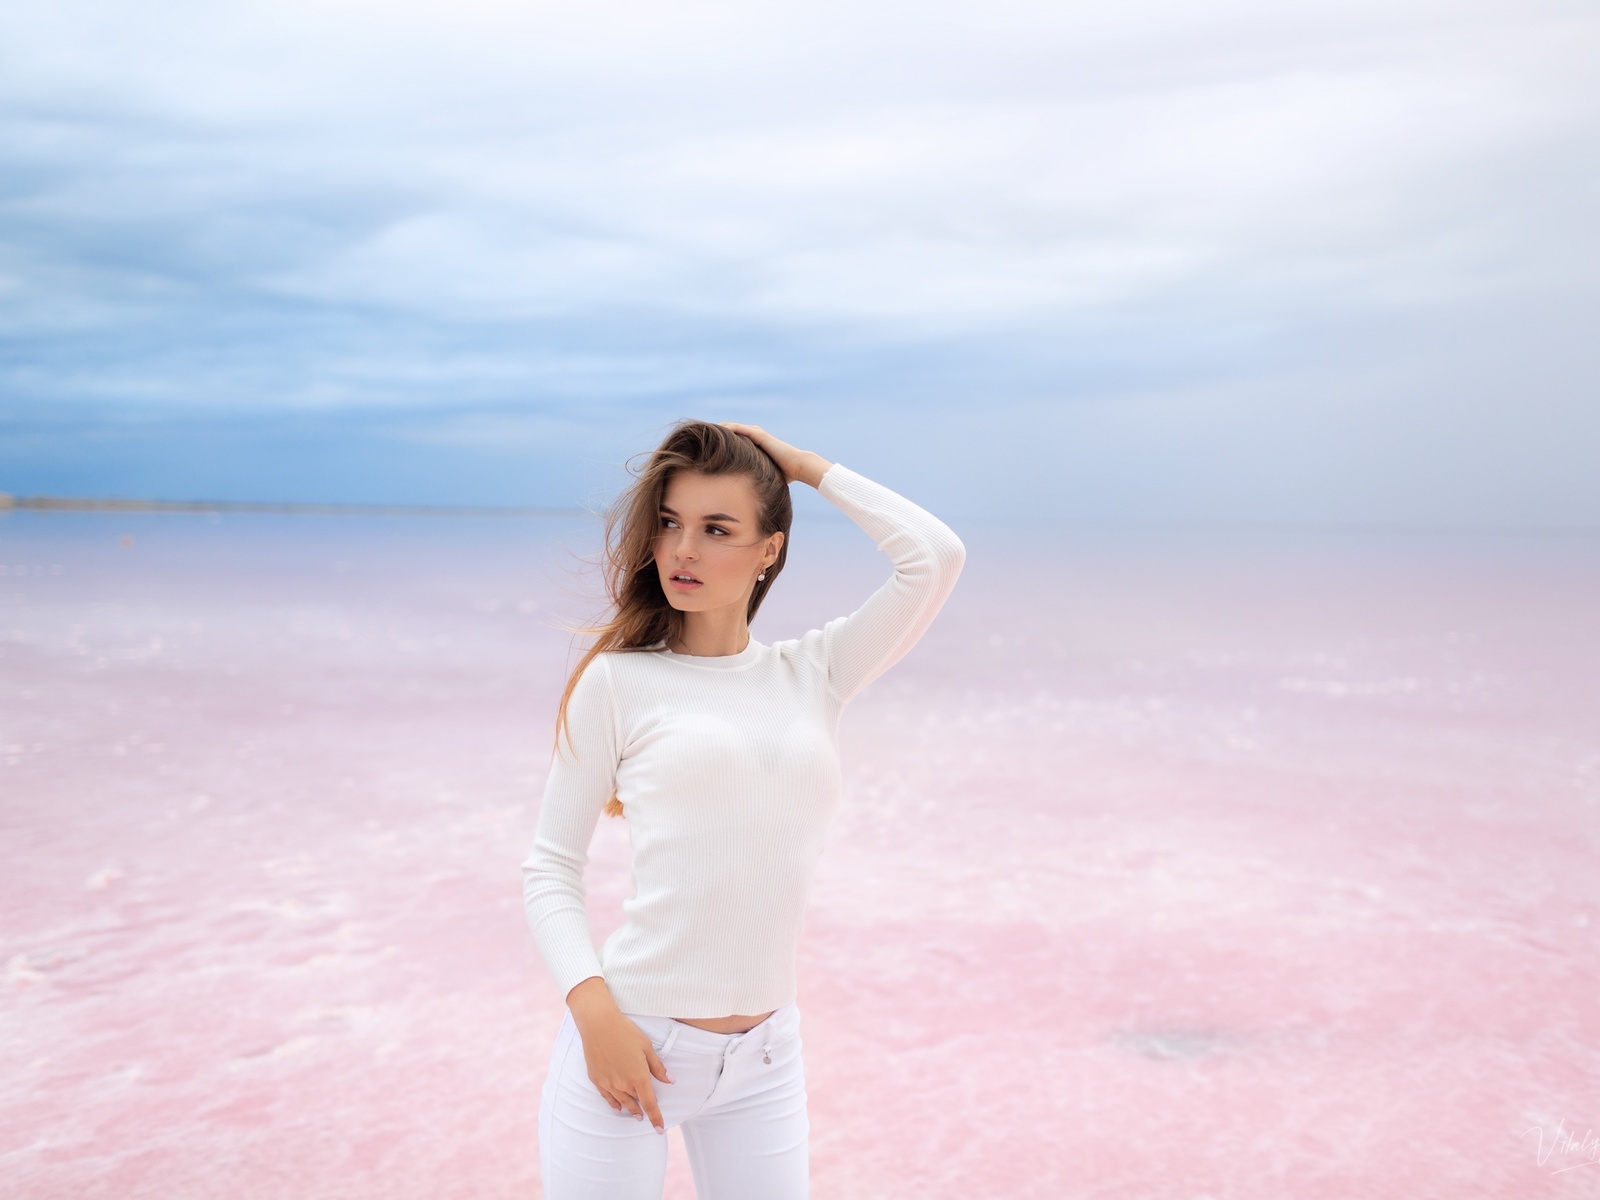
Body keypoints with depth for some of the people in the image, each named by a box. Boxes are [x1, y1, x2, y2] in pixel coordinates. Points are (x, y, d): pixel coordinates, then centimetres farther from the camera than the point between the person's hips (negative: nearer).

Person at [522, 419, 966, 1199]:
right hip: (630, 1042, -3)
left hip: (764, 1058, 3)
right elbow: (550, 867, -2)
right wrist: (594, 1010, -15)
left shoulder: (815, 674, 4)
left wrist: (804, 466, 0)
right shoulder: (617, 682, -4)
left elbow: (935, 557, -6)